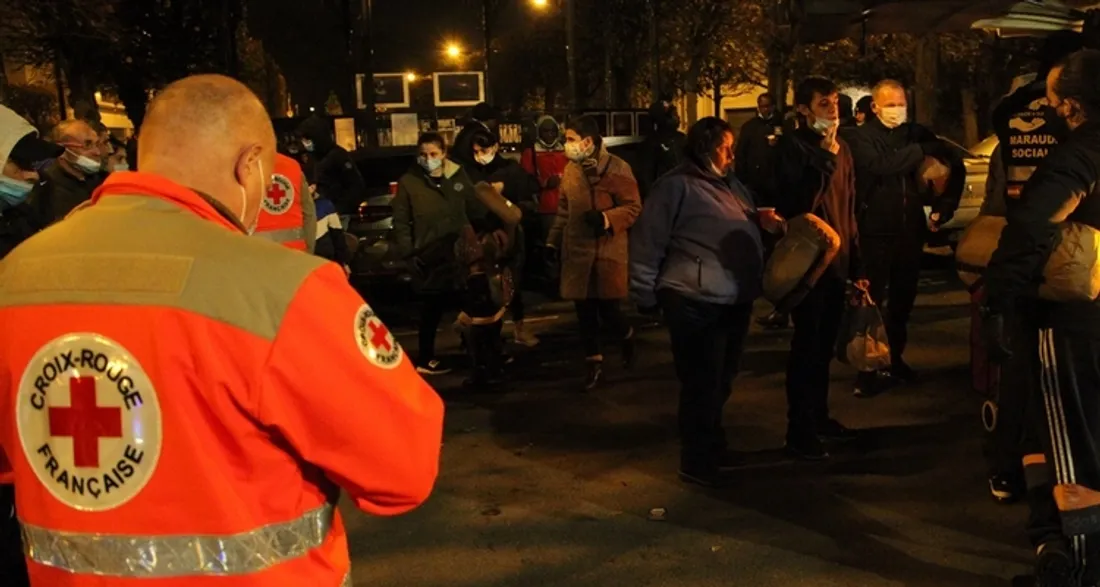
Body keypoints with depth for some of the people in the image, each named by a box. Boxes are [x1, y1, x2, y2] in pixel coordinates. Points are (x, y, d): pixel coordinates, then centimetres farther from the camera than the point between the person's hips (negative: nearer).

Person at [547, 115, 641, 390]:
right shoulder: (570, 169, 9)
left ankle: (628, 339, 30)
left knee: (608, 309, -3)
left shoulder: (617, 168, -10)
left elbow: (633, 207, -9)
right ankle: (594, 364, 19)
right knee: (585, 311, 6)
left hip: (608, 251, -5)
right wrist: (553, 242, 11)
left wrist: (606, 219, -23)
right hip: (577, 251, 5)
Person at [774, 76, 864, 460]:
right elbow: (796, 203, -22)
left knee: (825, 345, 15)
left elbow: (849, 209, 16)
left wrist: (855, 263, 14)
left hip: (836, 259, 7)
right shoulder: (793, 147, -9)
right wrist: (825, 159, -23)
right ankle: (799, 431, 3)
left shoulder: (840, 148, 13)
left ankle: (819, 416, 29)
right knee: (806, 345, -4)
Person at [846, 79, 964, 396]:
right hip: (875, 231, -5)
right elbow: (881, 165, -23)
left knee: (903, 300, 14)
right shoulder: (860, 137, -4)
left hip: (911, 230, 5)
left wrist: (943, 207, 7)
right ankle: (870, 369, 3)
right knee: (873, 301, -3)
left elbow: (956, 166, 15)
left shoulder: (917, 133, 8)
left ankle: (895, 359, 29)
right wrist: (921, 151, -15)